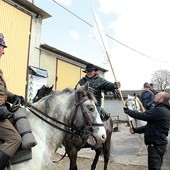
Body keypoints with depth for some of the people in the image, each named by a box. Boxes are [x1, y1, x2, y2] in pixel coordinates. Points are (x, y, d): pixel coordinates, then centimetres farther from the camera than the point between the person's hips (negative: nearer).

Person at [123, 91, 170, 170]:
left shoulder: (159, 110, -22)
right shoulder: (163, 110, 13)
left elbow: (142, 116, -24)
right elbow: (149, 126, 15)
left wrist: (128, 111, -10)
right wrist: (136, 130, 8)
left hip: (156, 145, -11)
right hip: (158, 143, 11)